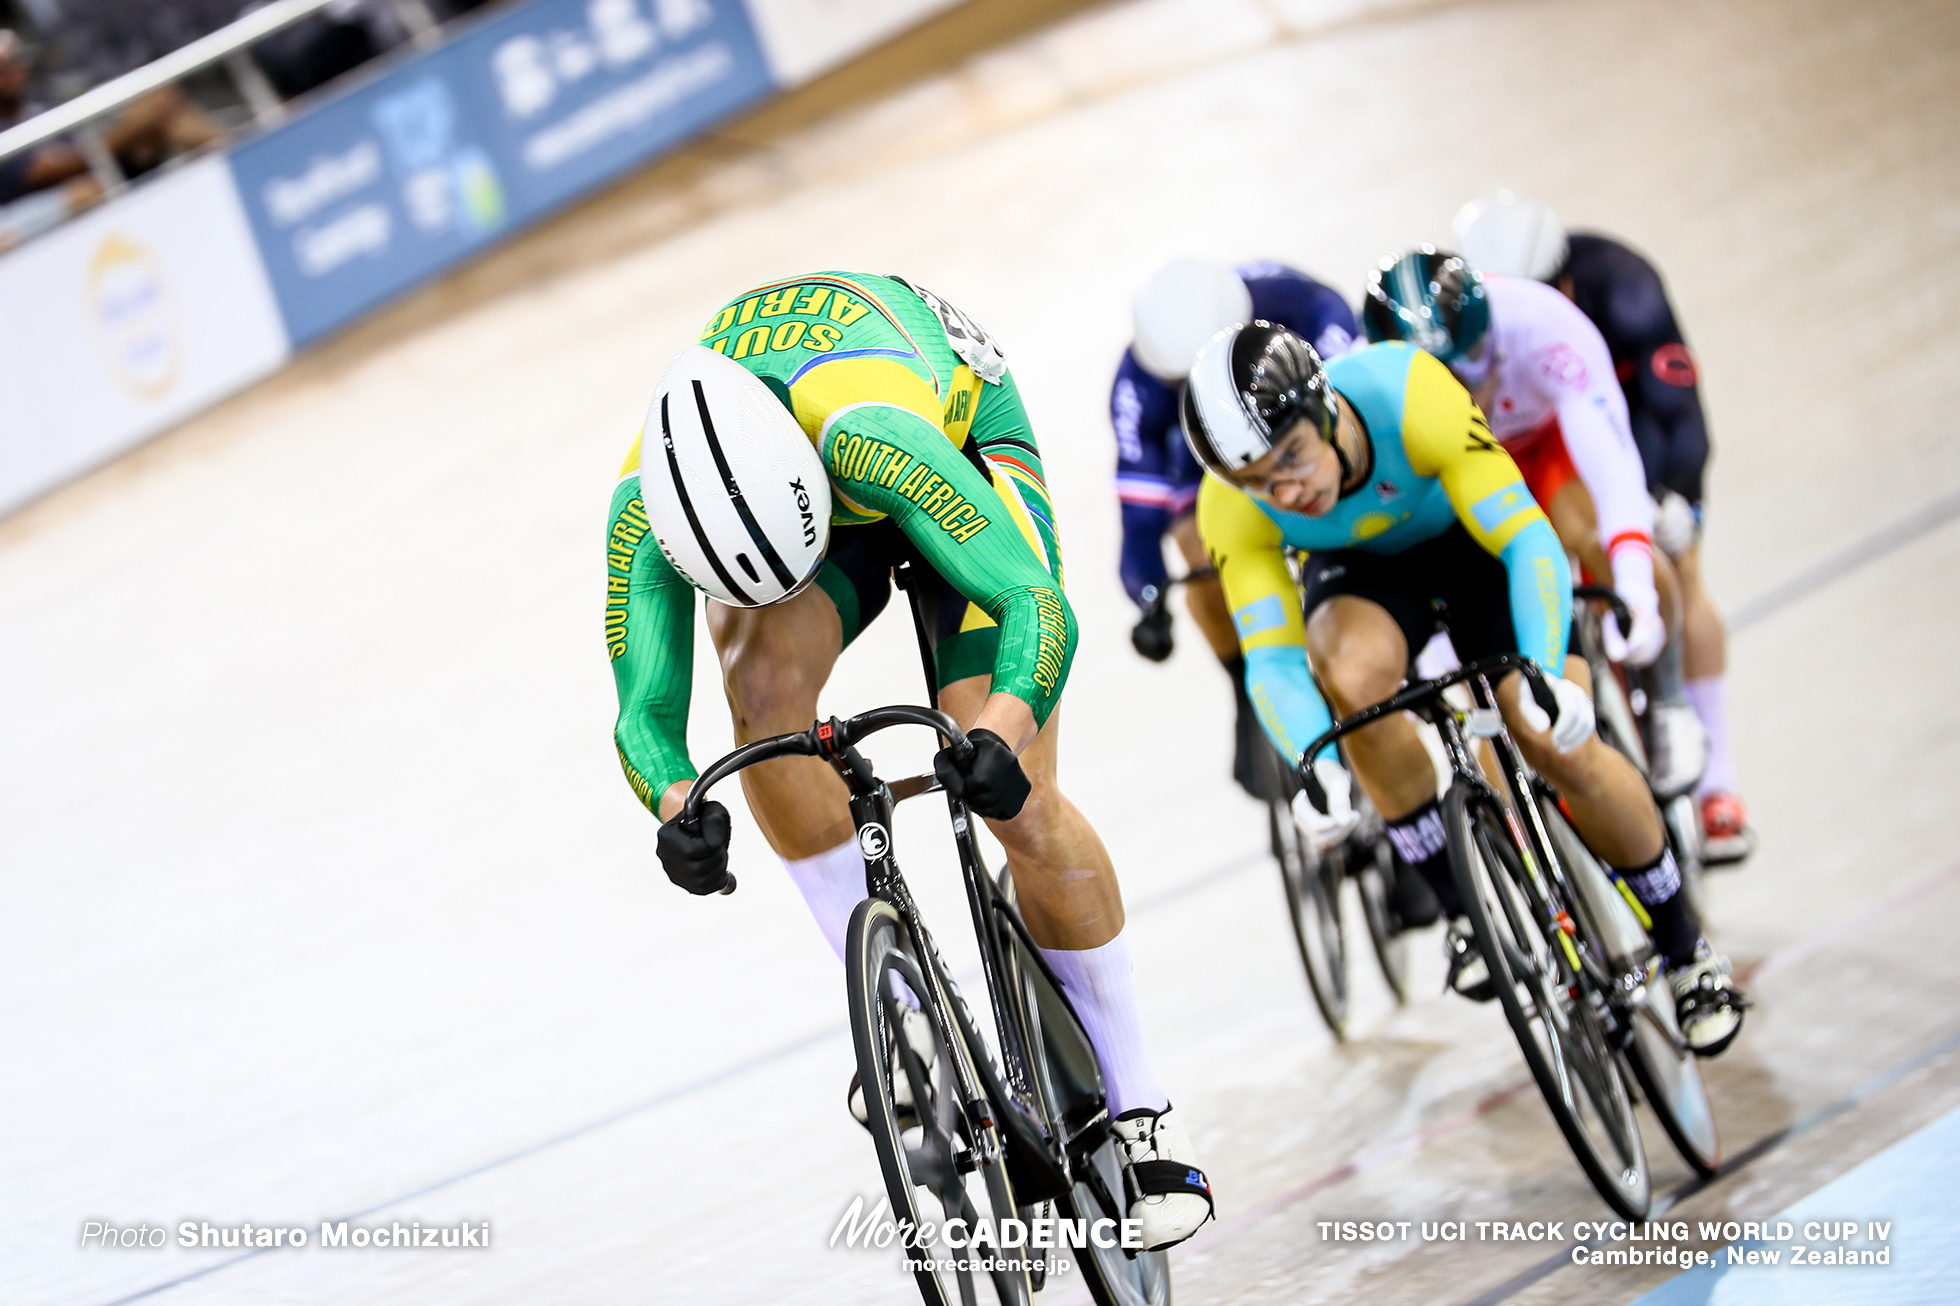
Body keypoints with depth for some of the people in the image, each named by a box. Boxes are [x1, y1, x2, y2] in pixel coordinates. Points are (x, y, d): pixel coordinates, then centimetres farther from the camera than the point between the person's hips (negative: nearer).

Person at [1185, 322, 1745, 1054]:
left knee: (1557, 746, -17)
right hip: (1360, 565, 2)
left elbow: (1530, 542, -39)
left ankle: (1684, 947, 7)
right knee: (1354, 675, -33)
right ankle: (1463, 910, -15)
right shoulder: (1231, 511, -30)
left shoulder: (1411, 395, -39)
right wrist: (1319, 766, -48)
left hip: (1474, 534, -1)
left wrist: (1546, 677, -54)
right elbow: (1271, 660, -29)